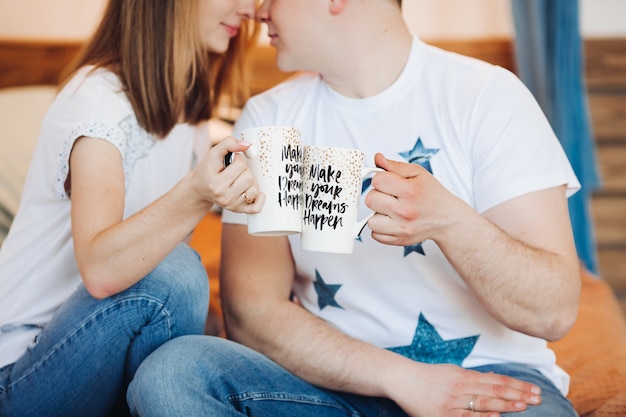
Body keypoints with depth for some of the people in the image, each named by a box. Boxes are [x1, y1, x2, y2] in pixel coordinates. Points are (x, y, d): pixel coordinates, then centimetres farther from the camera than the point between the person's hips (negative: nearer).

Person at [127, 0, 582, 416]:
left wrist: (449, 219, -30)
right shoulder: (268, 117, 3)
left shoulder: (486, 95, -5)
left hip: (490, 378, -2)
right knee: (172, 370, -22)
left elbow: (554, 312, -11)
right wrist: (401, 377, -16)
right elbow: (251, 311, -4)